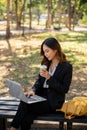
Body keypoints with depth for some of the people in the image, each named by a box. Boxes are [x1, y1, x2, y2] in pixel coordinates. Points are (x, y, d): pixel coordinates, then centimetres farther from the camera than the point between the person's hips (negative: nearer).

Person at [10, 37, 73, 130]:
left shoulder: (67, 67, -8)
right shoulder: (46, 63, 11)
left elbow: (64, 89, -10)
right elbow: (39, 81, 13)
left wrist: (49, 77, -19)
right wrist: (33, 90, -8)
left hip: (53, 102, -5)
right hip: (41, 95, 5)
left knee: (24, 103, -25)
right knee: (26, 119, -24)